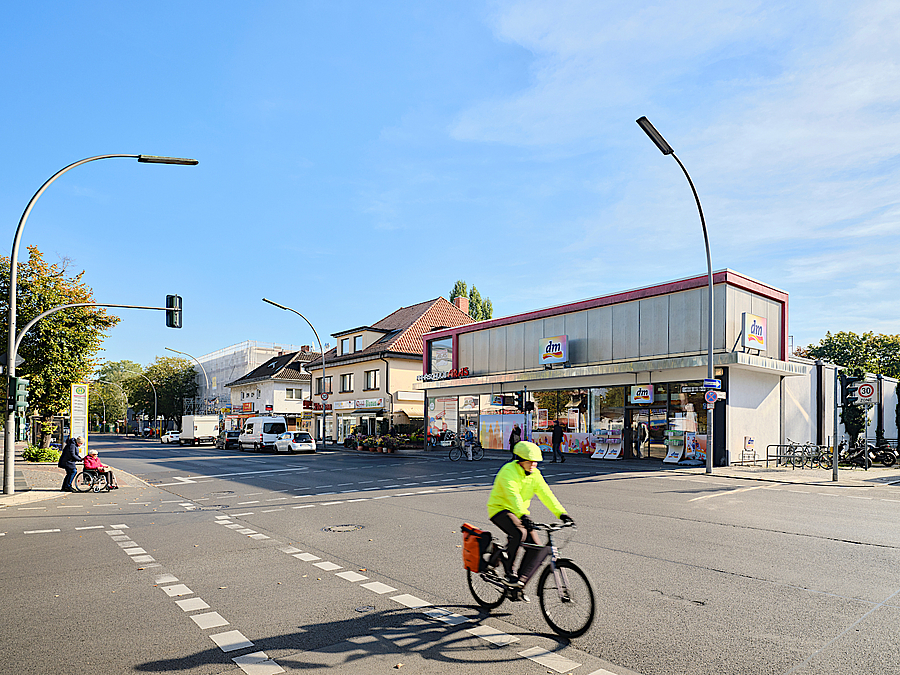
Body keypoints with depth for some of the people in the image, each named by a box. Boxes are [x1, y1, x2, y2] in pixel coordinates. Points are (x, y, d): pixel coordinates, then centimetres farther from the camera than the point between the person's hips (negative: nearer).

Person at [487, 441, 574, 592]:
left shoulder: (534, 474, -1)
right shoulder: (509, 471, -22)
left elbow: (546, 494, -7)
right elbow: (513, 496, -36)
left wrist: (561, 513, -19)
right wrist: (523, 516, -50)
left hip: (520, 512, 7)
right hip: (500, 509, -7)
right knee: (519, 533, -33)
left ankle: (520, 581, 6)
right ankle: (508, 573, -17)